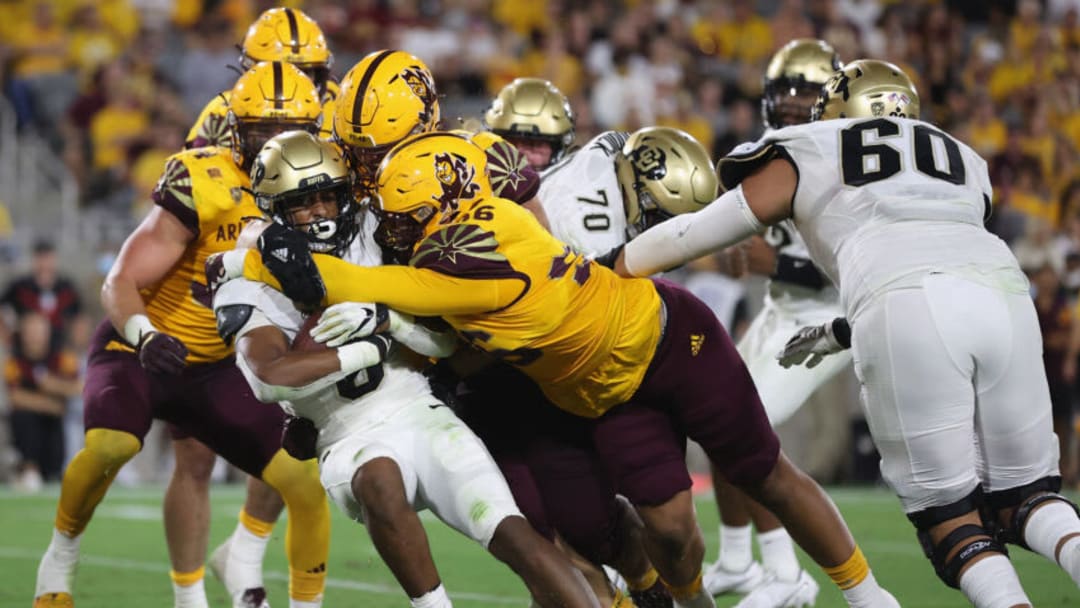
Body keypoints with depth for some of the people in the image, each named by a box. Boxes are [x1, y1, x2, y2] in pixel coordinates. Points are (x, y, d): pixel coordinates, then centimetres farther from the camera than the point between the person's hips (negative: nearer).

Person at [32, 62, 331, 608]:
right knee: (109, 445, -34)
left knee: (306, 483, -8)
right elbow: (119, 285, -22)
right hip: (138, 351, -5)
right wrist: (145, 336, -41)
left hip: (216, 367, 5)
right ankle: (59, 561, -8)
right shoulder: (204, 187, -22)